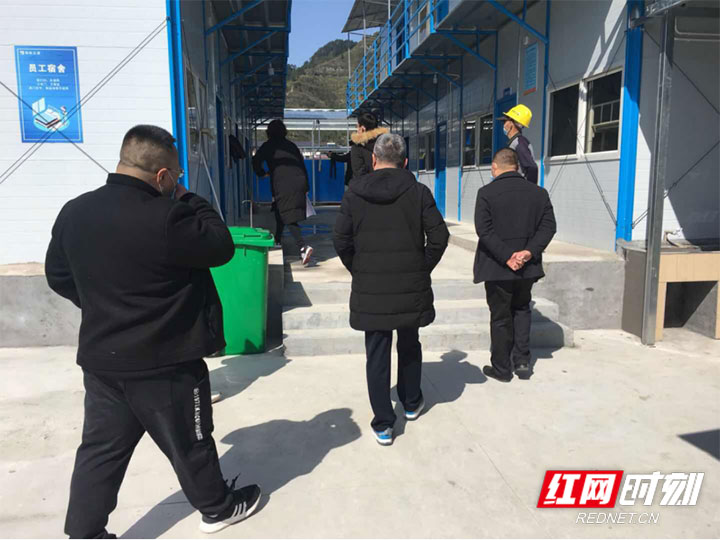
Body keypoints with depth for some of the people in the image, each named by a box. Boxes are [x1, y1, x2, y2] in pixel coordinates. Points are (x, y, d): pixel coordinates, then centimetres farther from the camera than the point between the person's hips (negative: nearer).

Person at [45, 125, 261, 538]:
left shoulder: (74, 212, 1)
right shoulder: (165, 219, -25)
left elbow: (59, 276, 12)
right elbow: (221, 247, -12)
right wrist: (189, 200, -4)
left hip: (100, 359, 6)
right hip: (164, 362, -6)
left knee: (101, 449, 17)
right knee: (189, 442, 14)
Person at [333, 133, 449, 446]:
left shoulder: (354, 193, -3)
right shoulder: (418, 191, -4)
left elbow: (341, 241, -5)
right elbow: (439, 236, -7)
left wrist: (358, 271, 9)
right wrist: (423, 268, 6)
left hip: (370, 290, -1)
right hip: (411, 288, 1)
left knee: (377, 355, 8)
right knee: (409, 347, 22)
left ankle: (383, 425, 14)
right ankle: (411, 404, 40)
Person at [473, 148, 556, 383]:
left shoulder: (486, 193, -10)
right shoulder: (539, 193, 4)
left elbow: (484, 230, -18)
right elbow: (548, 226, -3)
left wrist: (506, 257, -18)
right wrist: (529, 251, -12)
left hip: (497, 267, -4)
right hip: (527, 267, 4)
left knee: (500, 317, 8)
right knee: (521, 310, 24)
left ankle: (502, 368, 19)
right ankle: (522, 360, 19)